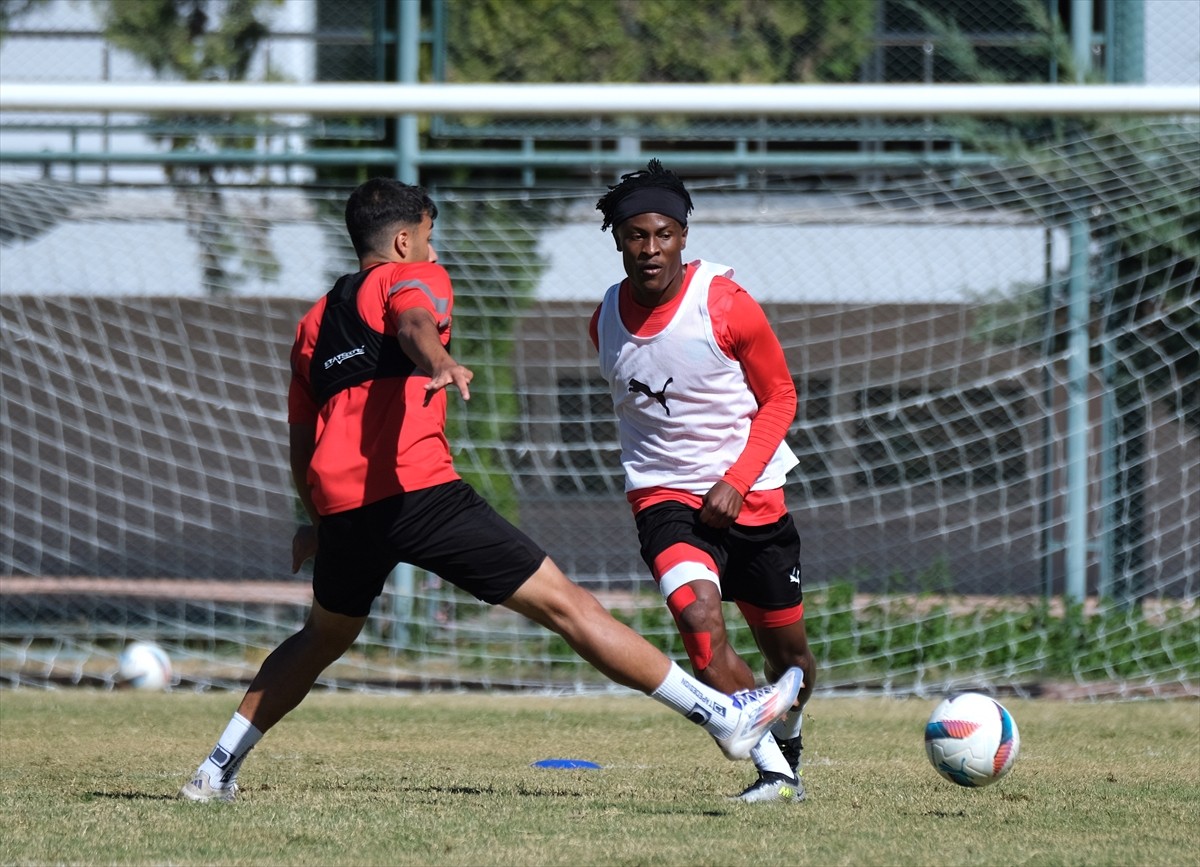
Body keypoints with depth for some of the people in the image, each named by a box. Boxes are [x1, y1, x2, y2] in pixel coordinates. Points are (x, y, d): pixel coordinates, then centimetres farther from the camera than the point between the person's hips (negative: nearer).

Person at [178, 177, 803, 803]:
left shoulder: (313, 322, 27)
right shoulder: (412, 277, 9)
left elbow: (300, 444, 29)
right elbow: (414, 324, -16)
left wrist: (318, 523, 43)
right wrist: (440, 362, -38)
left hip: (340, 505, 6)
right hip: (417, 490, -6)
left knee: (322, 639, 31)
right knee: (563, 604, -6)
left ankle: (216, 770, 28)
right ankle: (724, 716, -7)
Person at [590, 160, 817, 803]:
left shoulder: (726, 305, -13)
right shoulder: (606, 321, 0)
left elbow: (779, 398, -4)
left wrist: (735, 483, -14)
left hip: (750, 496, -1)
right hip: (663, 496, 1)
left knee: (787, 653, 9)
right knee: (699, 621, -26)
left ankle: (787, 741, 43)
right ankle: (772, 773, -16)